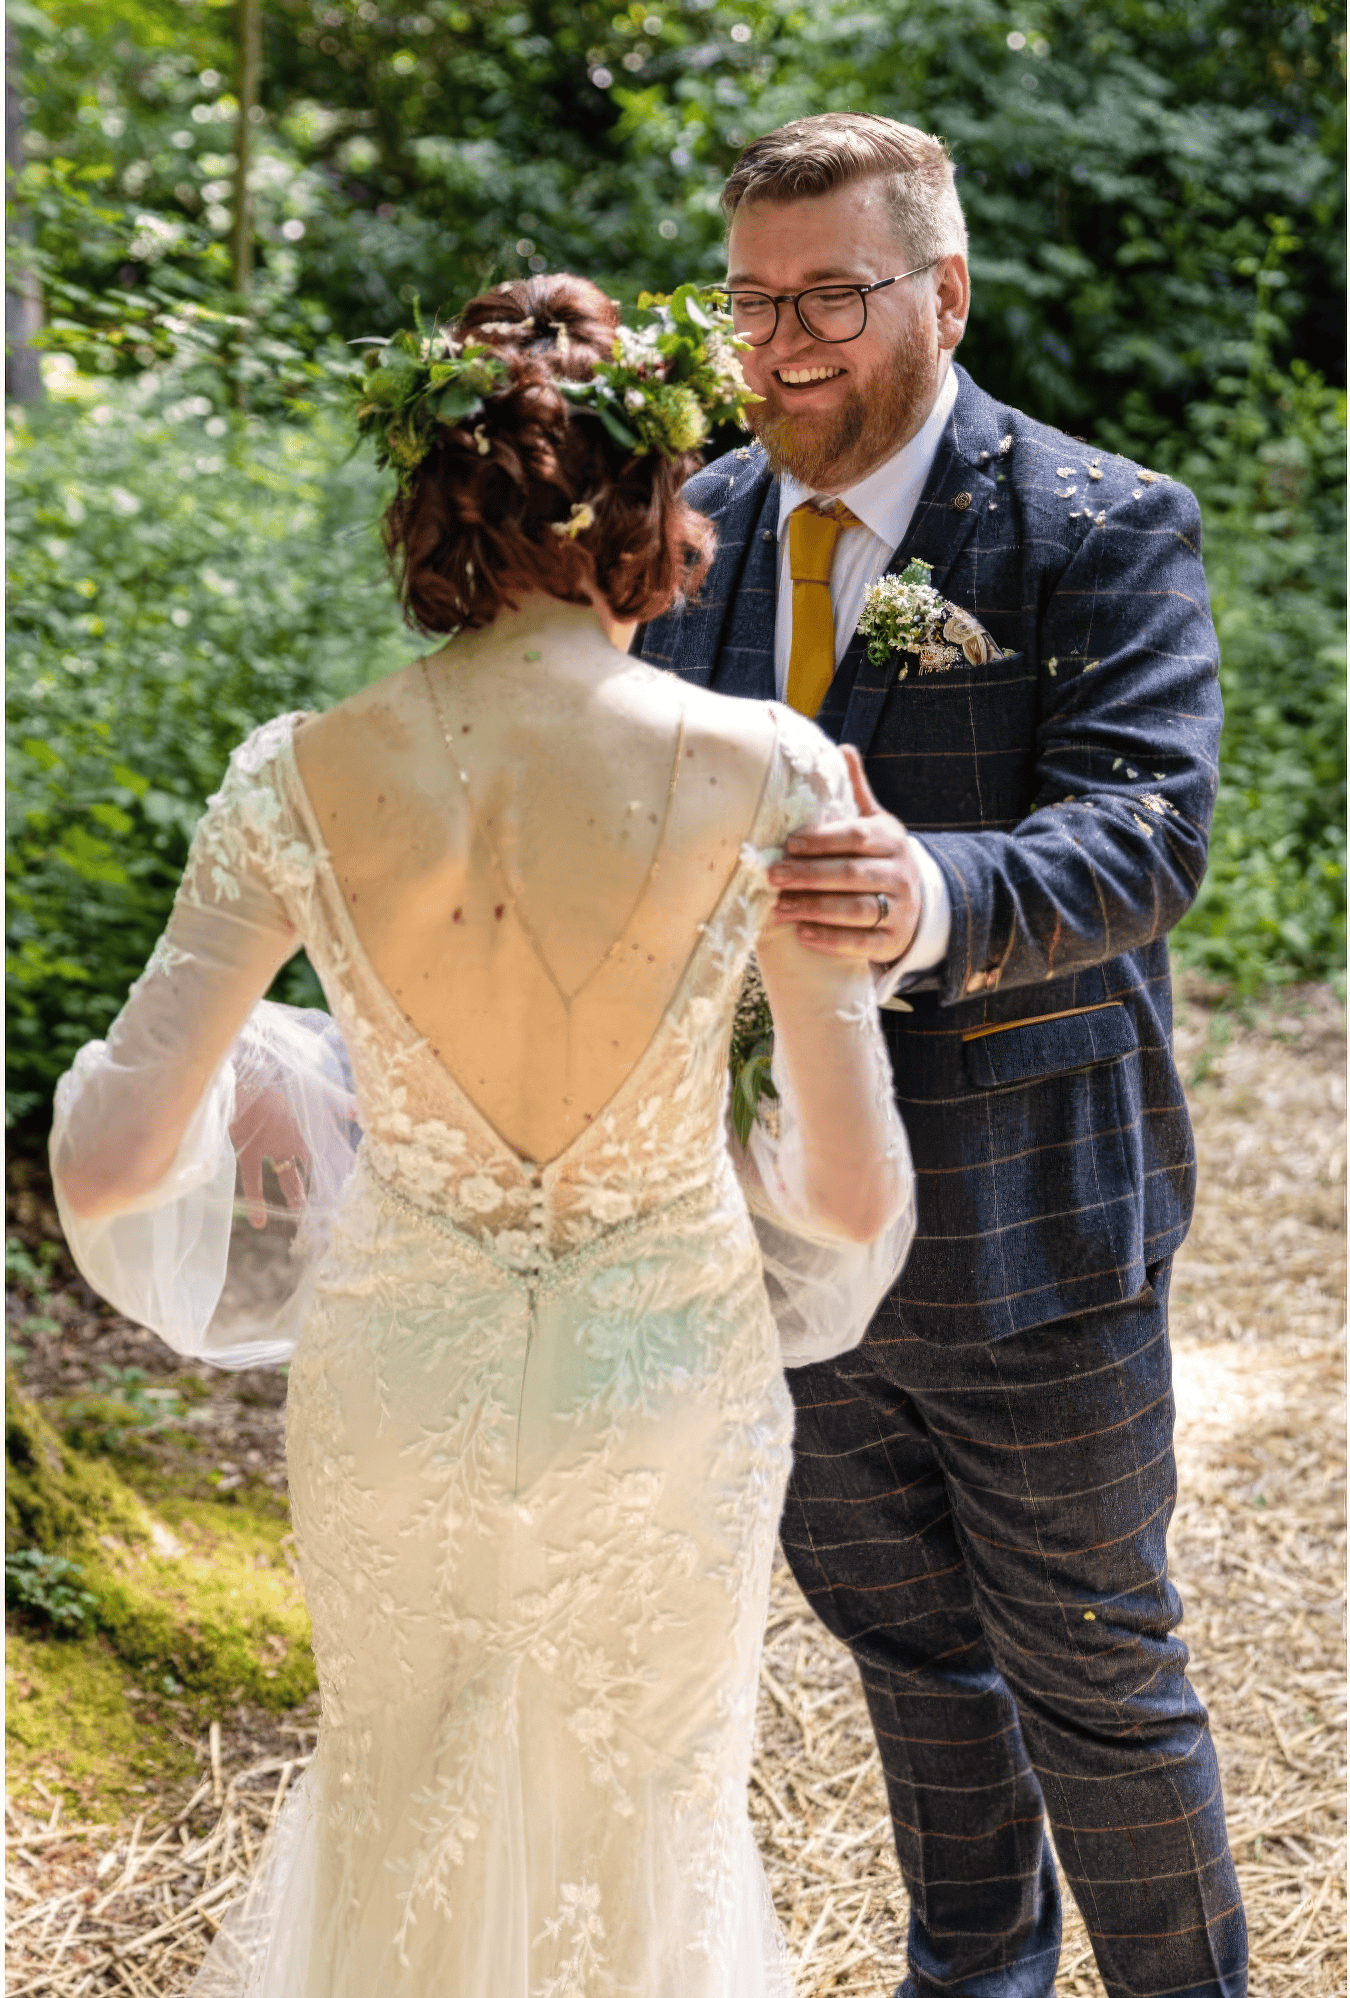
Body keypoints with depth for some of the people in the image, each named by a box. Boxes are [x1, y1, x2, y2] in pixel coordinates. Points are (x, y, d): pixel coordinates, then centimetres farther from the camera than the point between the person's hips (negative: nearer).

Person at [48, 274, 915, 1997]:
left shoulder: (302, 781, -17)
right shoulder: (764, 775, -20)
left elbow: (108, 1162, -16)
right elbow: (858, 1197, -15)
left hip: (398, 1383, 1)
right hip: (667, 1395, -1)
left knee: (407, 1802, 30)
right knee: (646, 1811, 28)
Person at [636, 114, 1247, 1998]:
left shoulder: (1106, 530, -13)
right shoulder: (703, 528, 3)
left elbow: (1145, 828, -26)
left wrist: (939, 902, -46)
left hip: (1025, 1225, -5)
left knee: (1094, 1669, 10)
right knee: (899, 1631, 23)